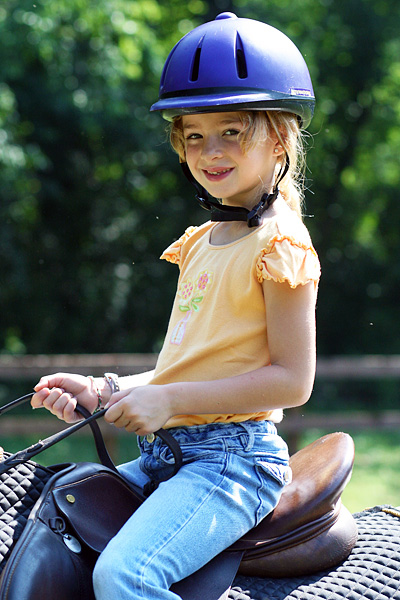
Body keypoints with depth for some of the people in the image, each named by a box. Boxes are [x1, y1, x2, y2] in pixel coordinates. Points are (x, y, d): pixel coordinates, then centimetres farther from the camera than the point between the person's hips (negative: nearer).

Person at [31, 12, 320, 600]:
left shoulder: (279, 244, -9)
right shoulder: (200, 243, 18)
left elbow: (291, 380, -15)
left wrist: (169, 401, -18)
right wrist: (104, 391, 7)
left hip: (236, 457, -9)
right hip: (168, 456, 9)